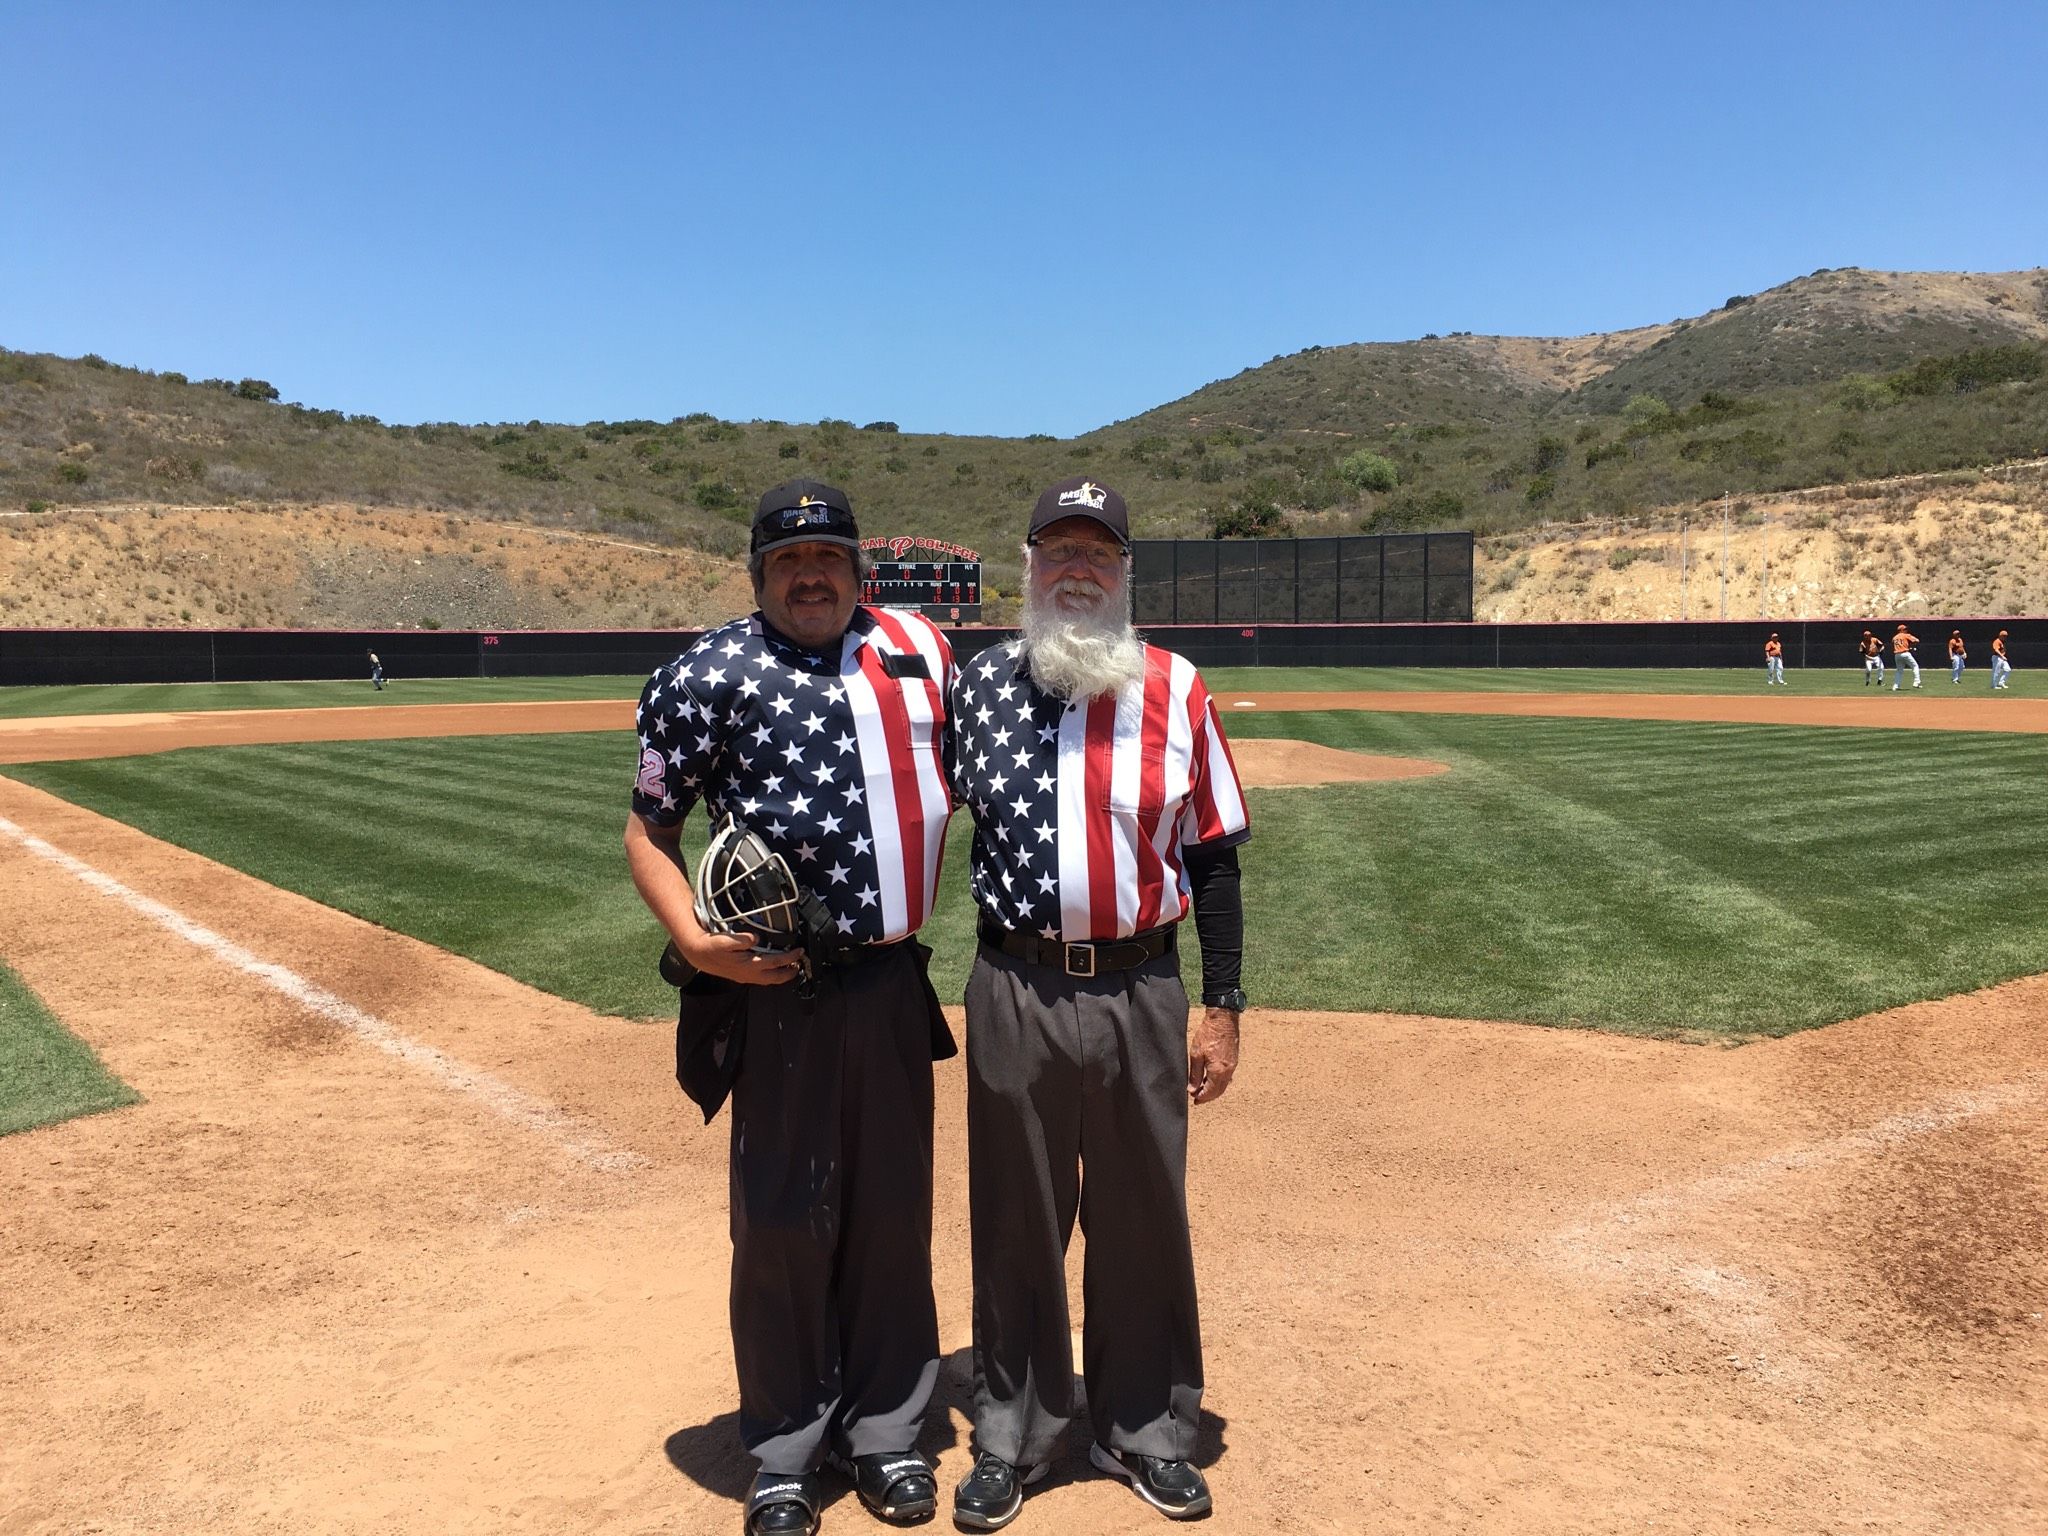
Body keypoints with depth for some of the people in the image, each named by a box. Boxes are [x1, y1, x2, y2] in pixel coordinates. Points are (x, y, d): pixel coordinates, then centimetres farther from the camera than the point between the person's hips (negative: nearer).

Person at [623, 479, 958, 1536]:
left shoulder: (917, 653, 9)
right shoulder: (713, 674, -2)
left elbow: (962, 772, 23)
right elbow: (649, 830, -1)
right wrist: (695, 941, -16)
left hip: (894, 985, 4)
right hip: (782, 992, -3)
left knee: (893, 1212, 14)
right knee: (783, 1223, 6)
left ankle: (883, 1431, 33)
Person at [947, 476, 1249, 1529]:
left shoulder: (1175, 691, 1)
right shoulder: (978, 686, 3)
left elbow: (1213, 853, 2)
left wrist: (1223, 1005, 0)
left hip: (1141, 994, 0)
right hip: (1015, 994, 1)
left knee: (1143, 1219, 12)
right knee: (1015, 1220, 12)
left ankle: (1145, 1431, 32)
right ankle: (1011, 1435, 31)